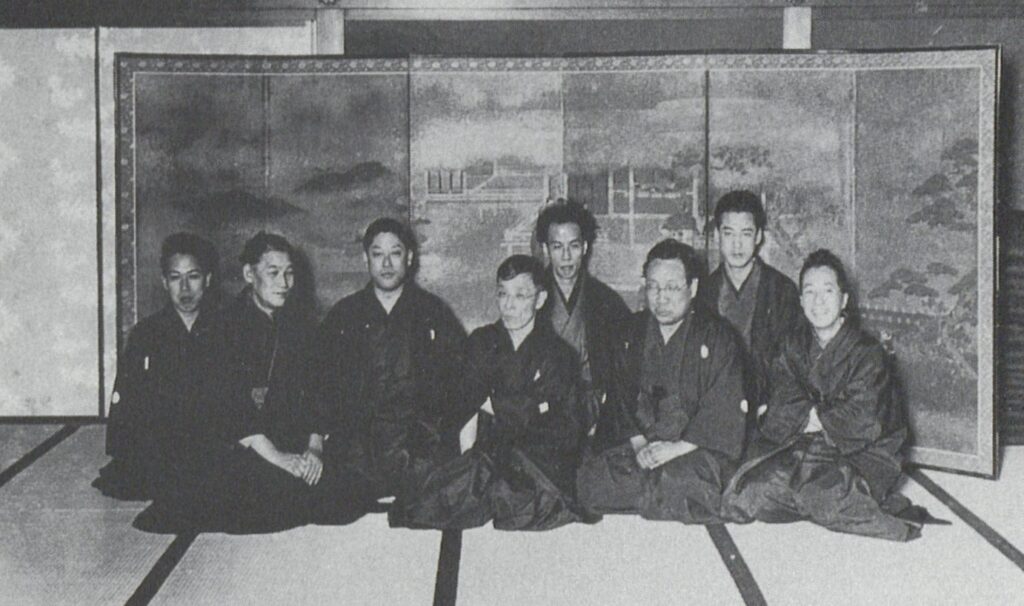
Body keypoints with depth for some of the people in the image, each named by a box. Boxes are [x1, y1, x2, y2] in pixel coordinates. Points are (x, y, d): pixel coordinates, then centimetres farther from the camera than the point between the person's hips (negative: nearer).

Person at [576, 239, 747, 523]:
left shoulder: (718, 337, 0)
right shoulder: (633, 332, 14)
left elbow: (722, 414, -8)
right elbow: (619, 398, 9)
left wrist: (678, 447, -17)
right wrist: (639, 444, -8)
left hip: (699, 448, -4)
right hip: (639, 447, 4)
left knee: (682, 481, -37)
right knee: (593, 476, -24)